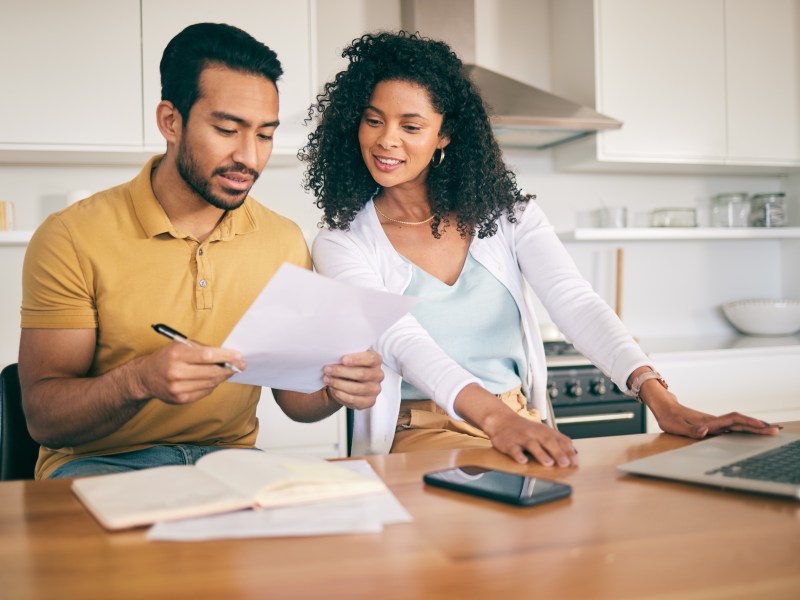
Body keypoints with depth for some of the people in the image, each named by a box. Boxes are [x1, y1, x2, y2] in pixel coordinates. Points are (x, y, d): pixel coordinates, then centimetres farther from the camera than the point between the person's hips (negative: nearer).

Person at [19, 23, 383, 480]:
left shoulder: (285, 242, 3)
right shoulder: (71, 240, -9)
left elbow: (293, 397, 8)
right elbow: (43, 417, -11)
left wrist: (334, 389, -16)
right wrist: (140, 380, -31)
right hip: (101, 462, -3)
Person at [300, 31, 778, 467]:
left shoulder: (504, 212, 6)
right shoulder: (341, 245, -2)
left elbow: (576, 302, -8)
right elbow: (403, 342, -19)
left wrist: (657, 396, -25)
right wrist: (496, 417, -38)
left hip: (523, 426, 4)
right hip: (416, 435, -3)